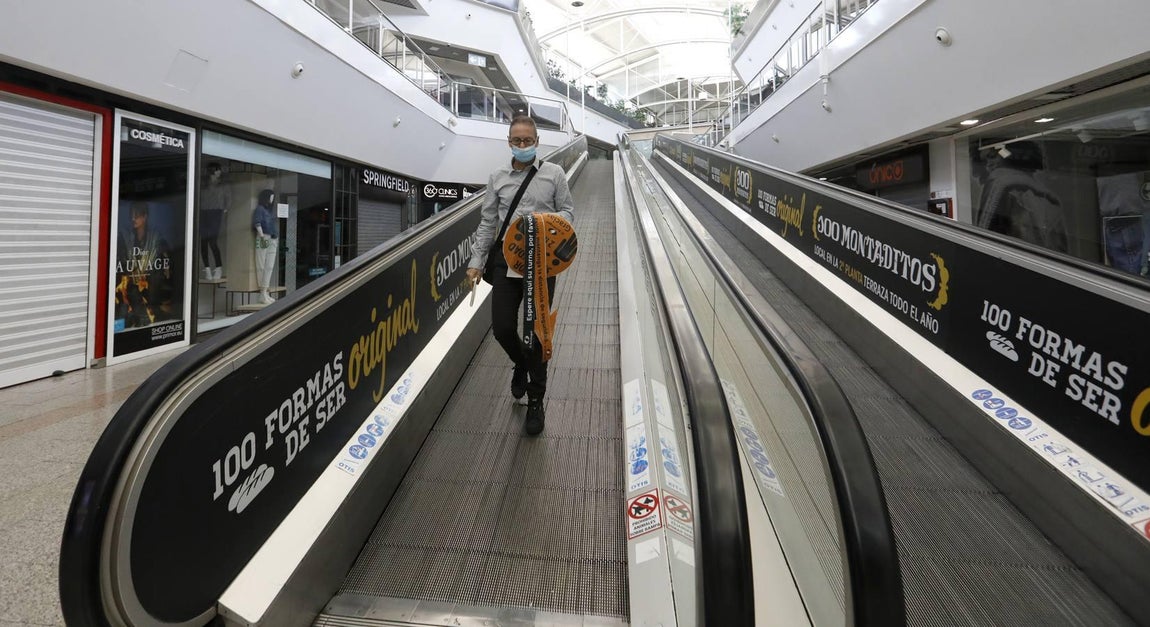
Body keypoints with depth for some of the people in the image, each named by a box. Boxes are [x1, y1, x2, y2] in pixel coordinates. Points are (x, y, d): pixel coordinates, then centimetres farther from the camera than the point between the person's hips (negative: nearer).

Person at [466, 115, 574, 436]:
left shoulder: (554, 174, 4)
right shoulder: (497, 177, 9)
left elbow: (568, 211, 8)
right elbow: (488, 222, 11)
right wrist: (476, 261, 5)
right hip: (506, 258, 2)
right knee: (502, 328, -1)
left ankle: (535, 400, 18)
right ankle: (521, 364, 35)